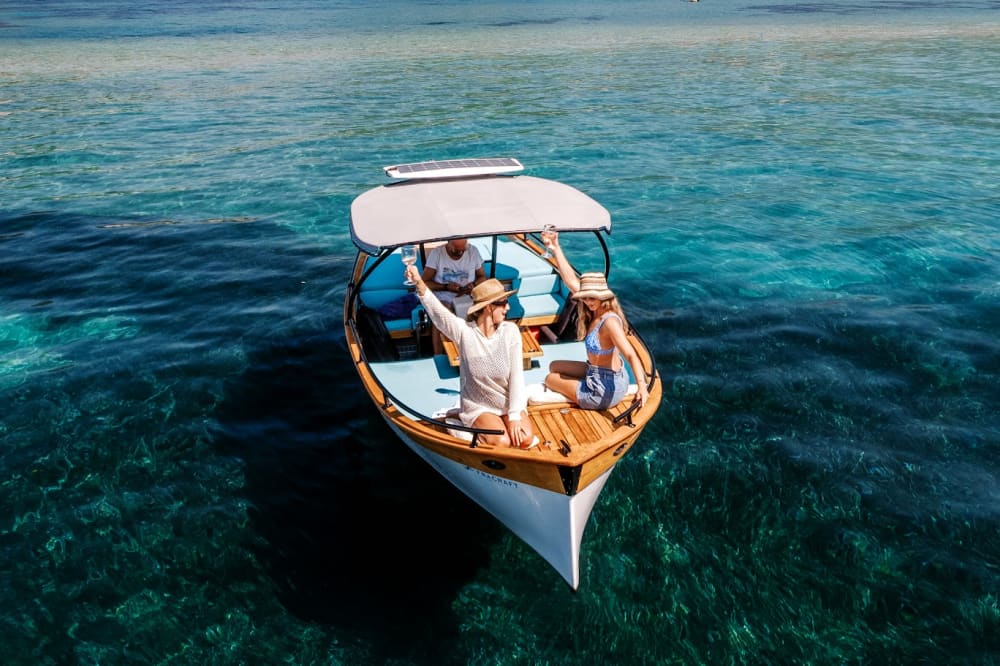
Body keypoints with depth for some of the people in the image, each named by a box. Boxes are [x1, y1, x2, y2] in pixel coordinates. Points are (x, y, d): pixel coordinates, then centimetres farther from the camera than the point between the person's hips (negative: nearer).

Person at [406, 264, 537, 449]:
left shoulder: (510, 331, -11)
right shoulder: (464, 331, -15)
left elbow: (516, 375, -11)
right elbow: (437, 310, -30)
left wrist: (514, 415, -15)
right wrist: (419, 283, -48)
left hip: (509, 402, 2)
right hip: (478, 406, -2)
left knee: (525, 439, -21)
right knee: (501, 443, -24)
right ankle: (476, 428, 7)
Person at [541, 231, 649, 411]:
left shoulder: (609, 321, -28)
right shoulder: (595, 311, -4)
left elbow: (631, 355, -36)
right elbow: (571, 281, -4)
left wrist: (642, 386, -50)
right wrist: (555, 248, -6)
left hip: (604, 391, -9)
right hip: (596, 374, 9)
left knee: (549, 379, 11)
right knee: (554, 366, 23)